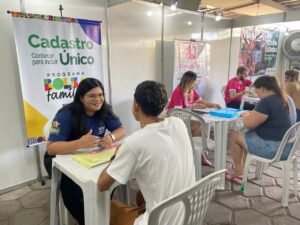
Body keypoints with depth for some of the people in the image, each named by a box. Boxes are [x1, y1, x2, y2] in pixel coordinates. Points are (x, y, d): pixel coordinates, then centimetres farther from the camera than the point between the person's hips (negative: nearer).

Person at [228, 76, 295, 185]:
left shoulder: (266, 102, -23)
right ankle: (241, 171, 28)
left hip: (274, 147, -9)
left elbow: (248, 124, -18)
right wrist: (252, 114, 9)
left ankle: (238, 171, 21)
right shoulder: (286, 99, 7)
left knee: (234, 137, 6)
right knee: (247, 135, 25)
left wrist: (246, 115, 3)